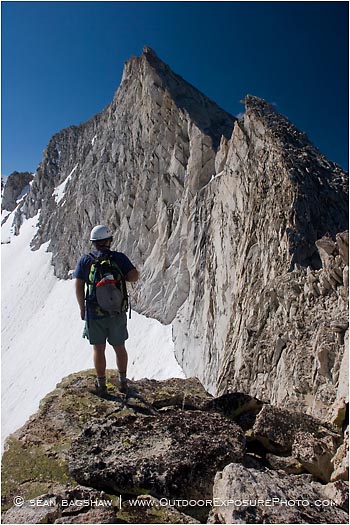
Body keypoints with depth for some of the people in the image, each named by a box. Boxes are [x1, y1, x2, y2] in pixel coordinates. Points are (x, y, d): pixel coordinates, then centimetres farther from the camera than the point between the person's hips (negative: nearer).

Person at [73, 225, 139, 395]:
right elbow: (134, 276, -15)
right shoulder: (119, 257, -7)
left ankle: (101, 385, 24)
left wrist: (82, 308, 6)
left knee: (99, 349, 12)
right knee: (120, 347, 15)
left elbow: (78, 287, -6)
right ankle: (123, 383, 27)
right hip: (117, 312, 0)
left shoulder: (85, 260, -5)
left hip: (94, 312, 0)